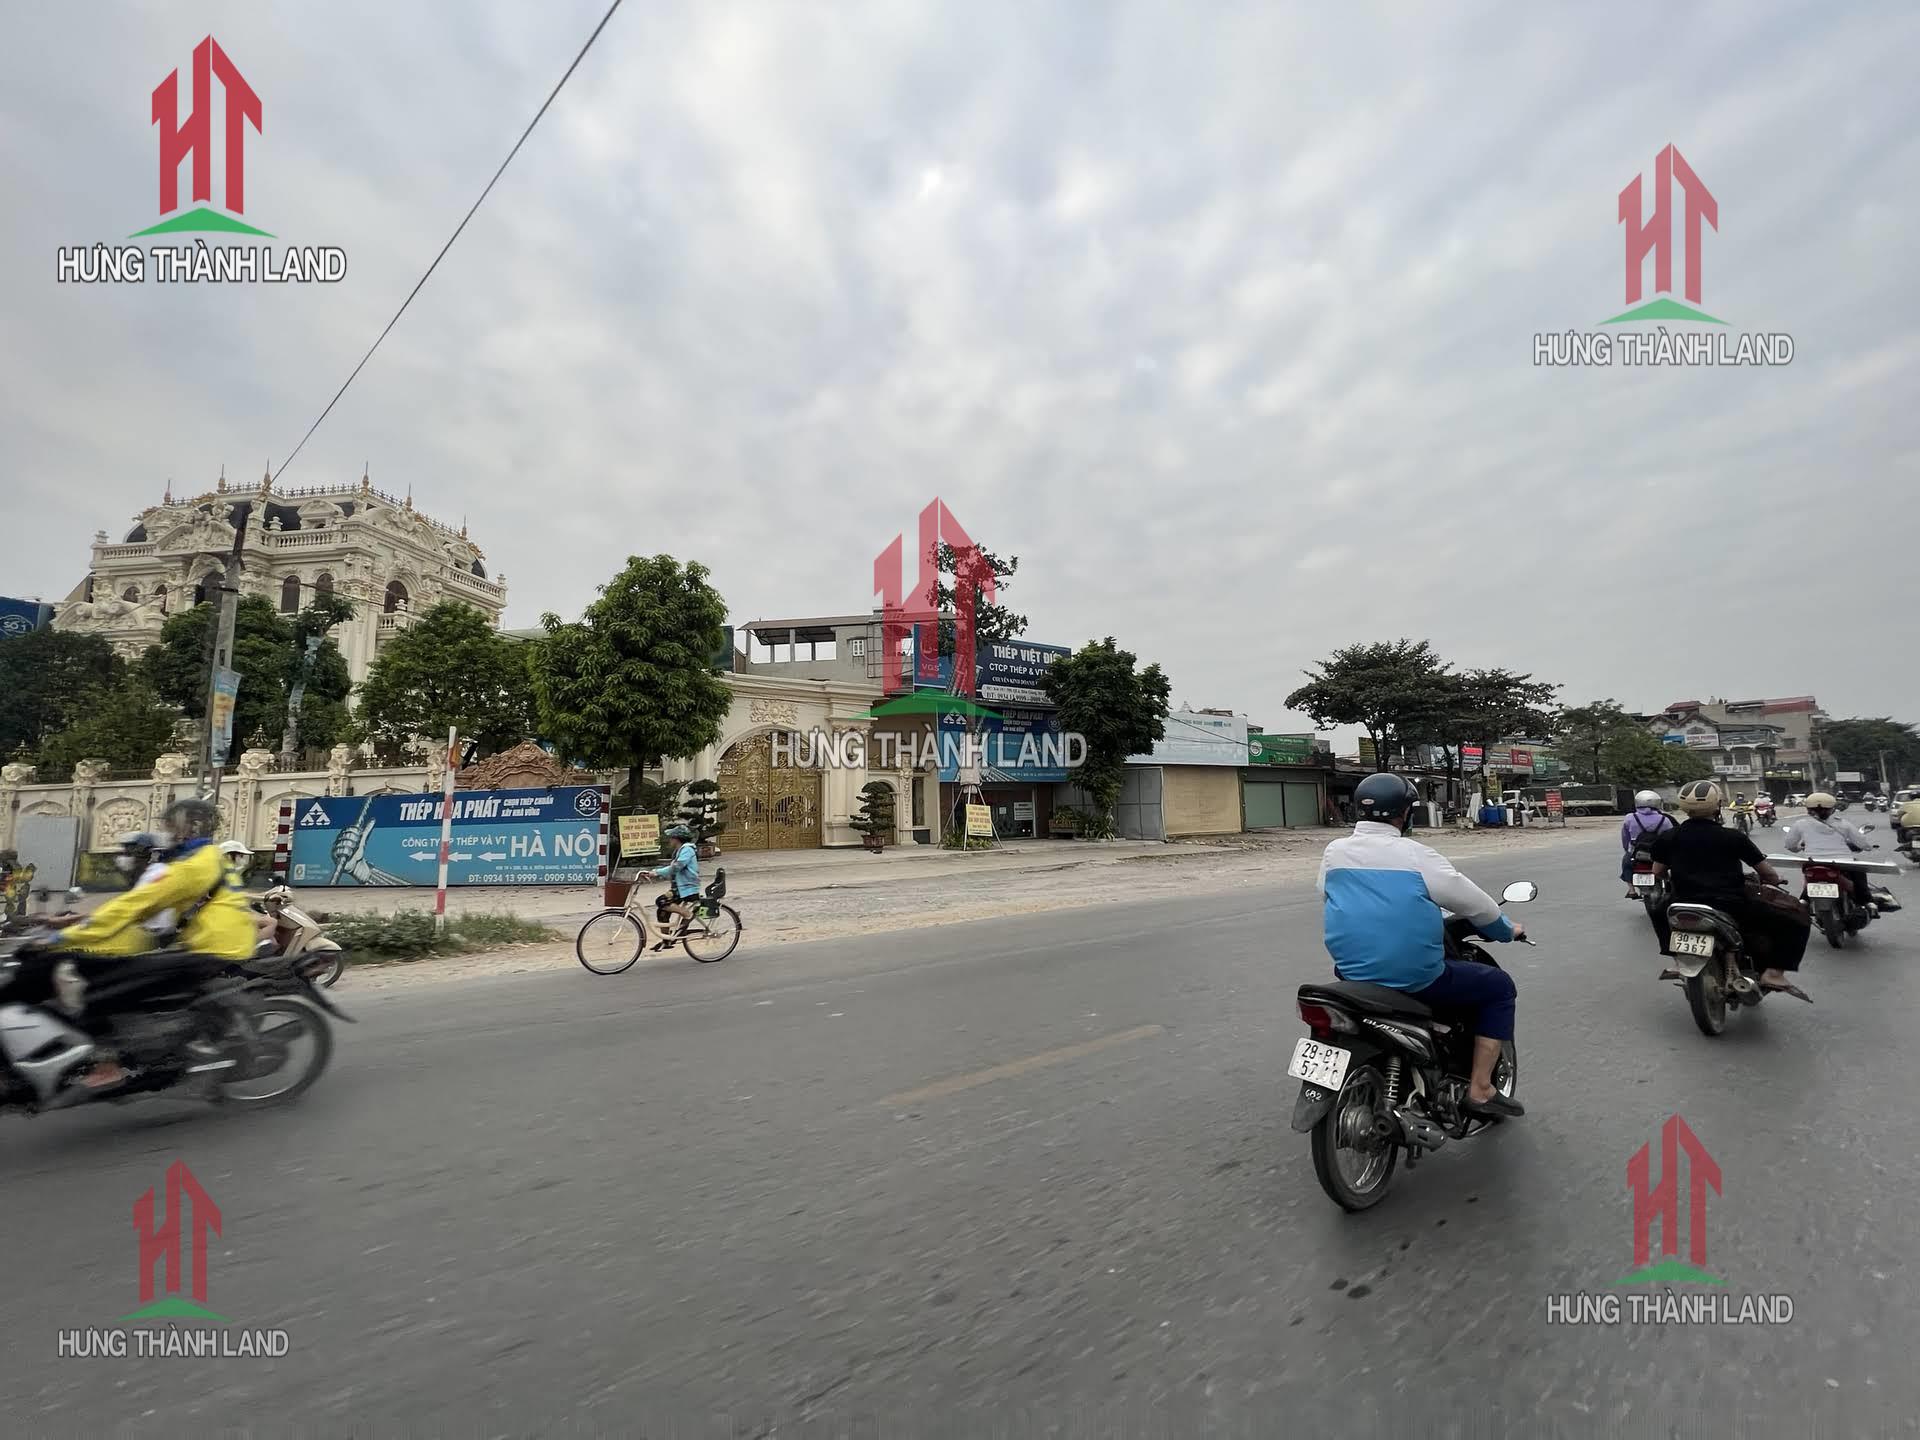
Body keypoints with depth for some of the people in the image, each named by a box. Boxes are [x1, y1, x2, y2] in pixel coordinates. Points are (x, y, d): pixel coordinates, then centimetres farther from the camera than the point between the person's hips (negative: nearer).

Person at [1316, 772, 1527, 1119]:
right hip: (1416, 981, -4)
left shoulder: (1334, 852, 1)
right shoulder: (1416, 856, -11)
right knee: (1499, 987, 17)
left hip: (1352, 975, 5)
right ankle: (1480, 1090, 17)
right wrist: (1507, 931, 21)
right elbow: (1475, 904, 0)